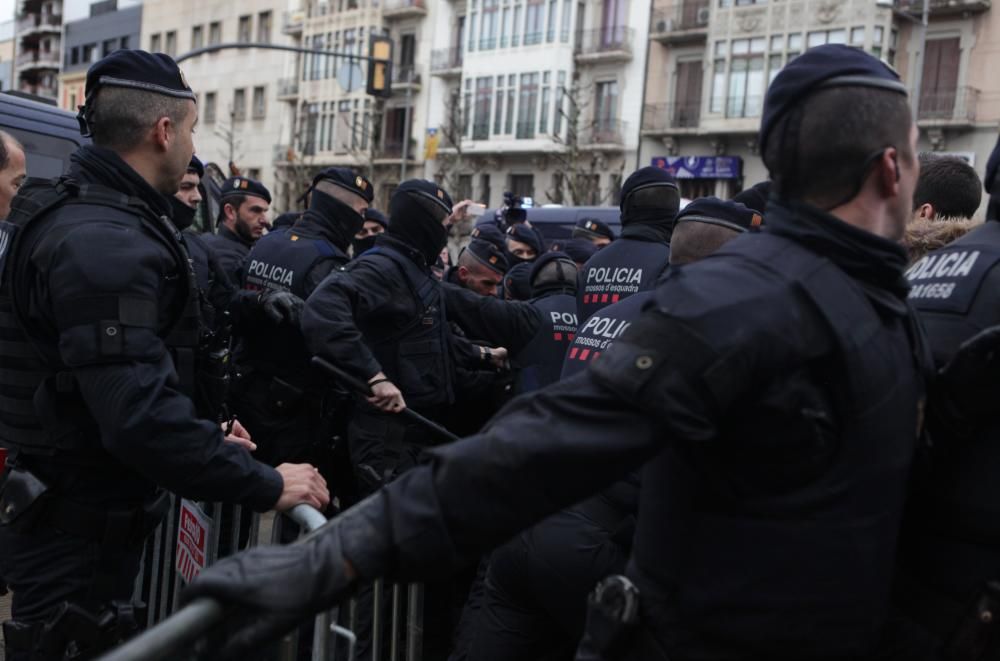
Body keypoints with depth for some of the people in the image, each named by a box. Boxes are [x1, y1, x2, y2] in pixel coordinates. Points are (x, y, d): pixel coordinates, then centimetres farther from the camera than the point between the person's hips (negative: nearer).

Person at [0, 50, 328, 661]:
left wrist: (206, 435, 16)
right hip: (80, 532, -10)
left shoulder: (79, 213, 9)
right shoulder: (104, 242, -25)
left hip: (74, 507, 10)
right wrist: (267, 484, -25)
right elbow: (139, 415, -32)